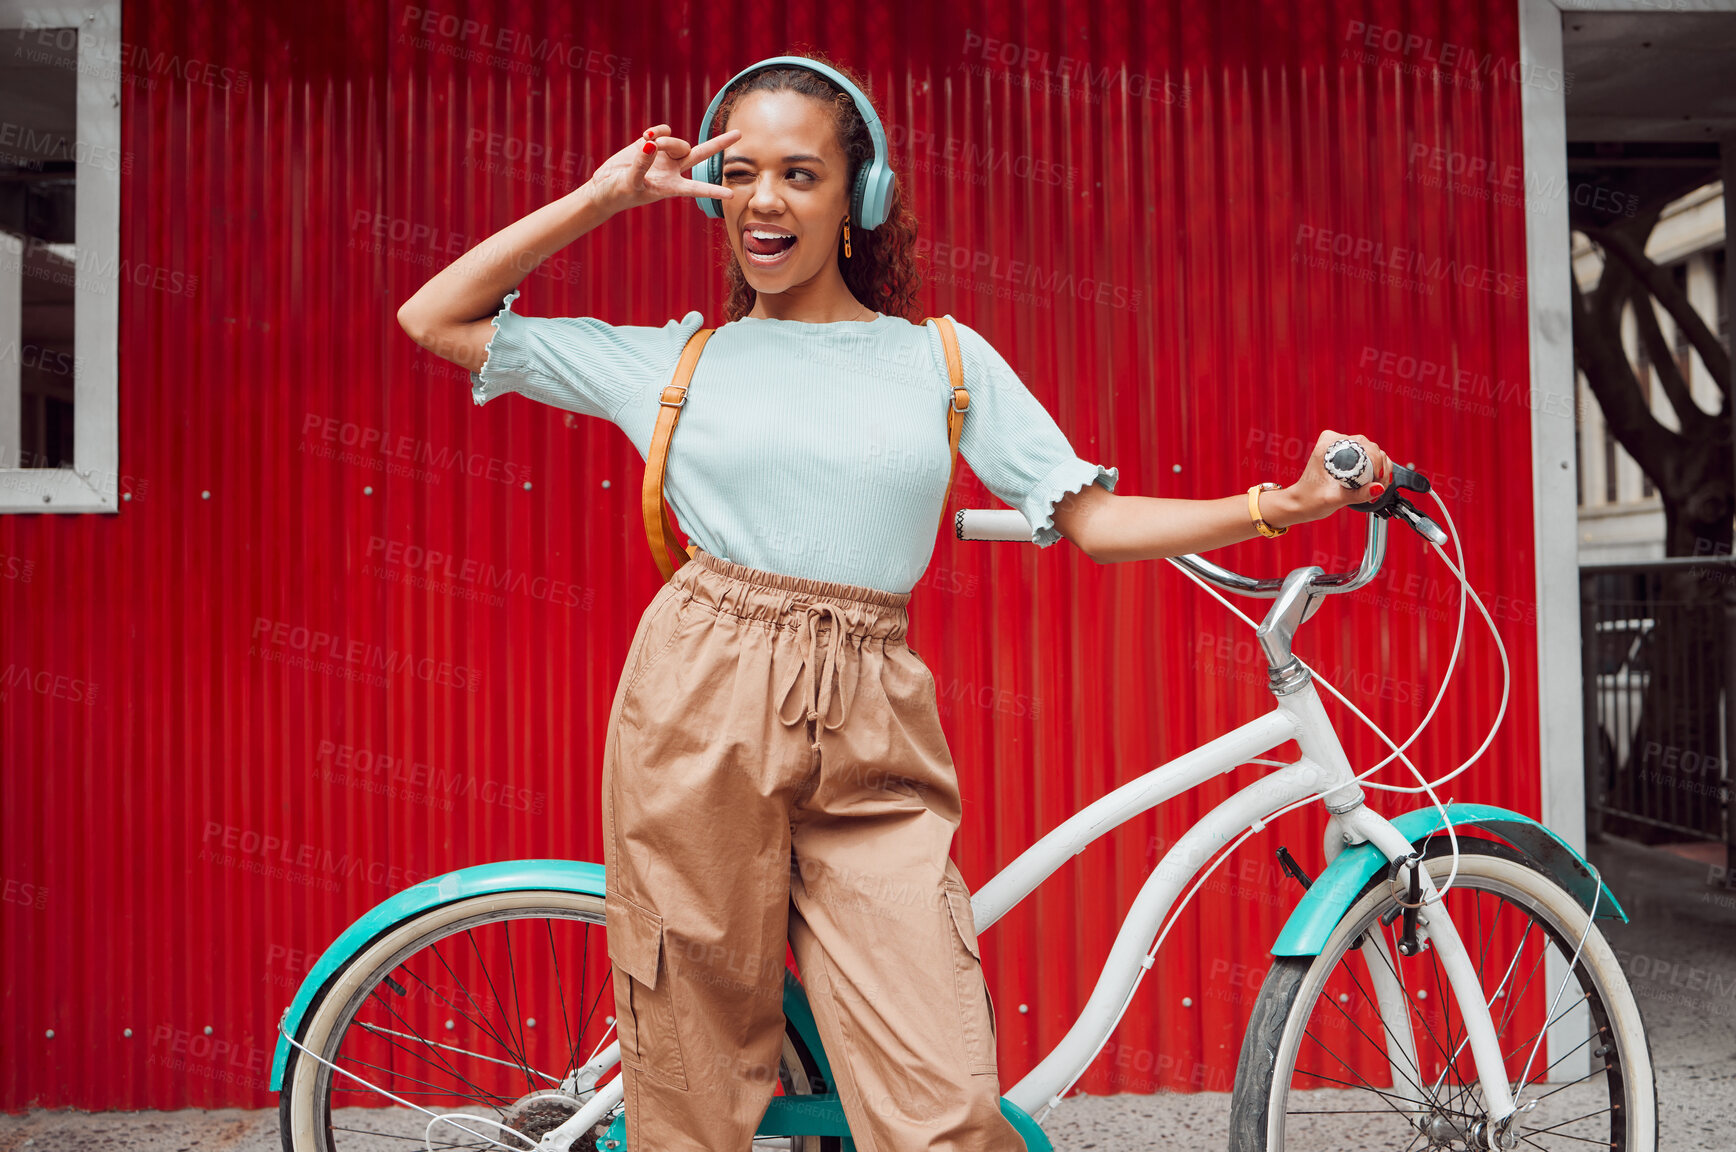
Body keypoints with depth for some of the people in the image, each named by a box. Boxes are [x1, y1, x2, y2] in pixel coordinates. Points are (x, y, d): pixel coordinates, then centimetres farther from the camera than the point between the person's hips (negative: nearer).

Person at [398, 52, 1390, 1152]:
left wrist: (1285, 505, -1)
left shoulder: (945, 360, 12)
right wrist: (599, 199, 9)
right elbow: (435, 319, 13)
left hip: (870, 743, 0)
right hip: (699, 726, 0)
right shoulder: (672, 359, 10)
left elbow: (1093, 520, 9)